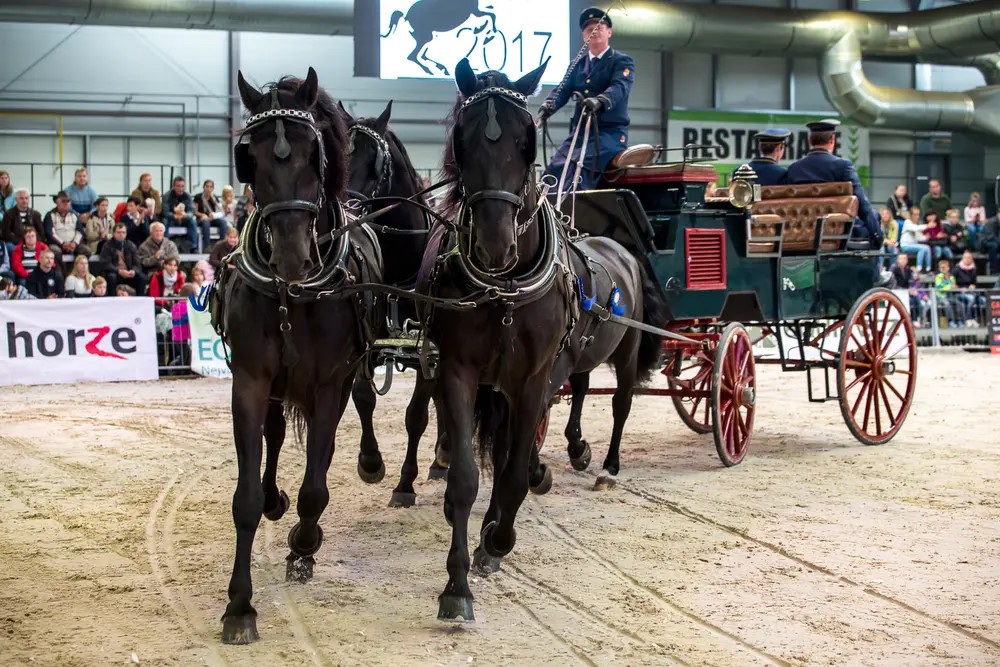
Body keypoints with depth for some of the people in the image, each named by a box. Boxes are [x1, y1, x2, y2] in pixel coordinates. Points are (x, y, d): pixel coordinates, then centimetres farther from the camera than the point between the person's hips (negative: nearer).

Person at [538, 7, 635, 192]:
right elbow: (563, 90, 4)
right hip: (579, 132, 6)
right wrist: (548, 106, -20)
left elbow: (620, 87, -17)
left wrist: (599, 101, -40)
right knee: (555, 169, -12)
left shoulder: (622, 61, 2)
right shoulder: (577, 65, 18)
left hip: (610, 133, -6)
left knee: (579, 169, -27)